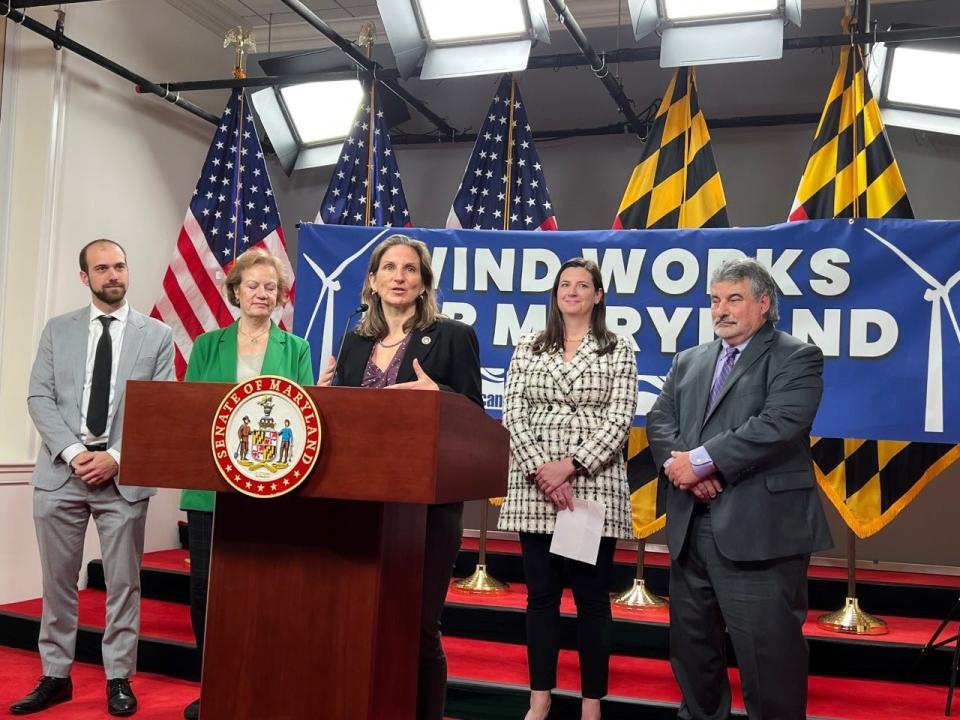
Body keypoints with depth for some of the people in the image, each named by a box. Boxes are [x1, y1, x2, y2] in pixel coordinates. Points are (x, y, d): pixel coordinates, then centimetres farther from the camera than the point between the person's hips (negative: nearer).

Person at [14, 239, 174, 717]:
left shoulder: (157, 334, 4)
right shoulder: (58, 331, 9)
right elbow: (39, 398, 2)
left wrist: (117, 458, -11)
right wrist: (73, 452, -11)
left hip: (124, 475, -1)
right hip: (61, 471, 2)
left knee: (123, 582, 4)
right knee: (57, 580, 9)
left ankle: (119, 679, 17)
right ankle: (55, 676, 22)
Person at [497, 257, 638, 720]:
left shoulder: (618, 351, 3)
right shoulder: (528, 348, 10)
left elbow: (619, 420, -5)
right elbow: (513, 415, 2)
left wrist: (570, 466, -14)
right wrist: (539, 469, -11)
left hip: (595, 489, -2)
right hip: (535, 489, 2)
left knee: (592, 597, 3)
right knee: (540, 594, 8)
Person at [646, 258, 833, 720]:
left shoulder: (796, 357, -2)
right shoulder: (689, 361, 17)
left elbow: (777, 426, -17)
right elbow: (659, 420, 9)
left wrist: (701, 460, -18)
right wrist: (678, 463, -13)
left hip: (759, 530, -6)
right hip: (691, 526, 7)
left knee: (767, 650, -1)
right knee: (690, 642, 18)